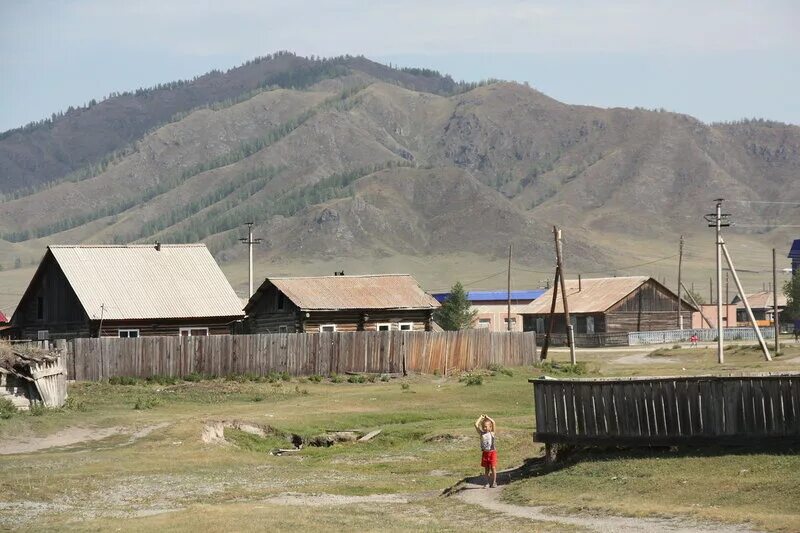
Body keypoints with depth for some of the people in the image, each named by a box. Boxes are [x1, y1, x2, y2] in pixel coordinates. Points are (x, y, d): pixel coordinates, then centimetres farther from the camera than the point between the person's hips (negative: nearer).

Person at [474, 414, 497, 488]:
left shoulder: (492, 433, -4)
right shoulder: (481, 433, 2)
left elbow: (493, 423, -15)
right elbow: (476, 424, -5)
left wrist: (487, 417, -4)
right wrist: (480, 417, 3)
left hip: (492, 452, -3)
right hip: (485, 452, 3)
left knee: (493, 467, -1)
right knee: (487, 468, 9)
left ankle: (494, 482, 8)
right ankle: (488, 482, 16)